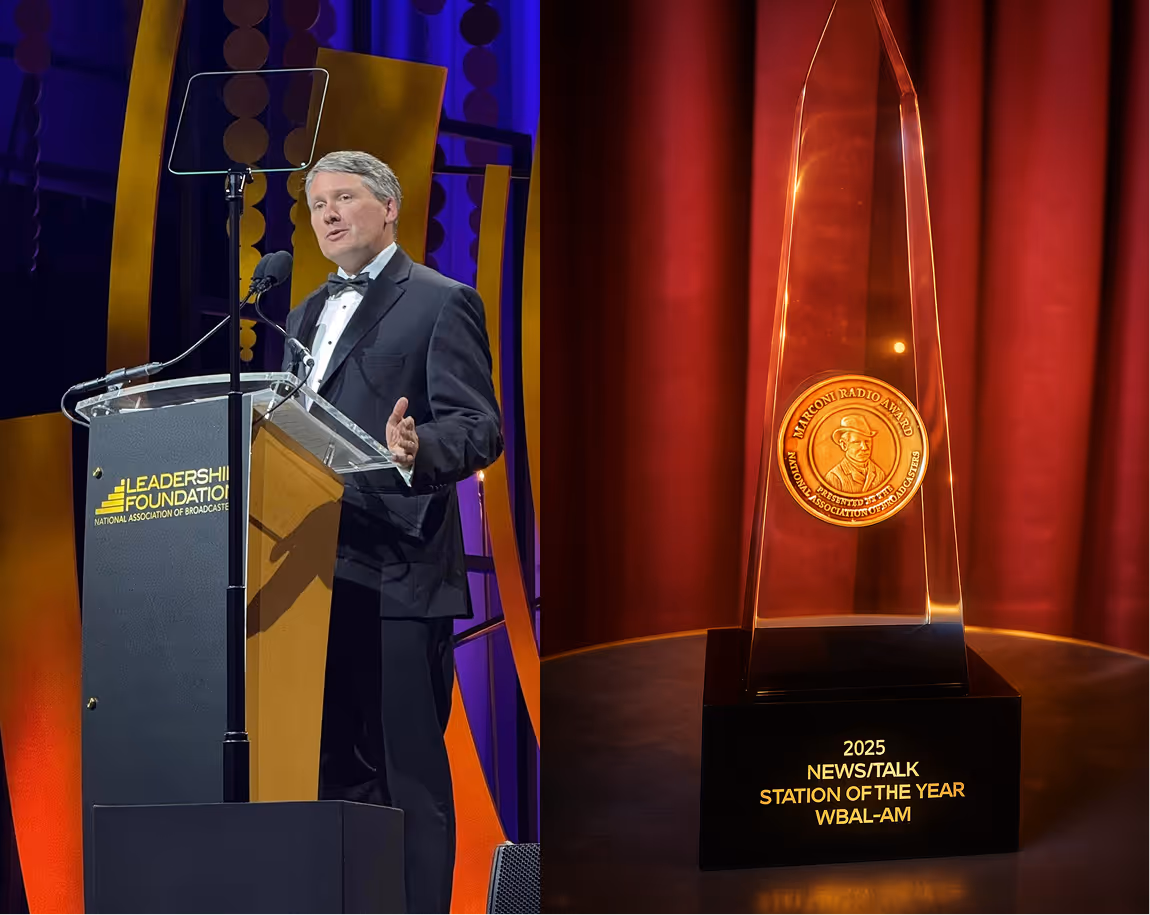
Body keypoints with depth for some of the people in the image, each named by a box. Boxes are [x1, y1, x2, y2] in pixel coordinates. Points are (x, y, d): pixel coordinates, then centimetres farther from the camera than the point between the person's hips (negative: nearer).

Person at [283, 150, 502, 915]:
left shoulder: (441, 302, -2)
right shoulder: (308, 313, 22)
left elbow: (479, 429, -11)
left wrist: (417, 450, -30)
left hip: (396, 575, -7)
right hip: (318, 574, 7)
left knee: (410, 774, -4)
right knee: (336, 770, 12)